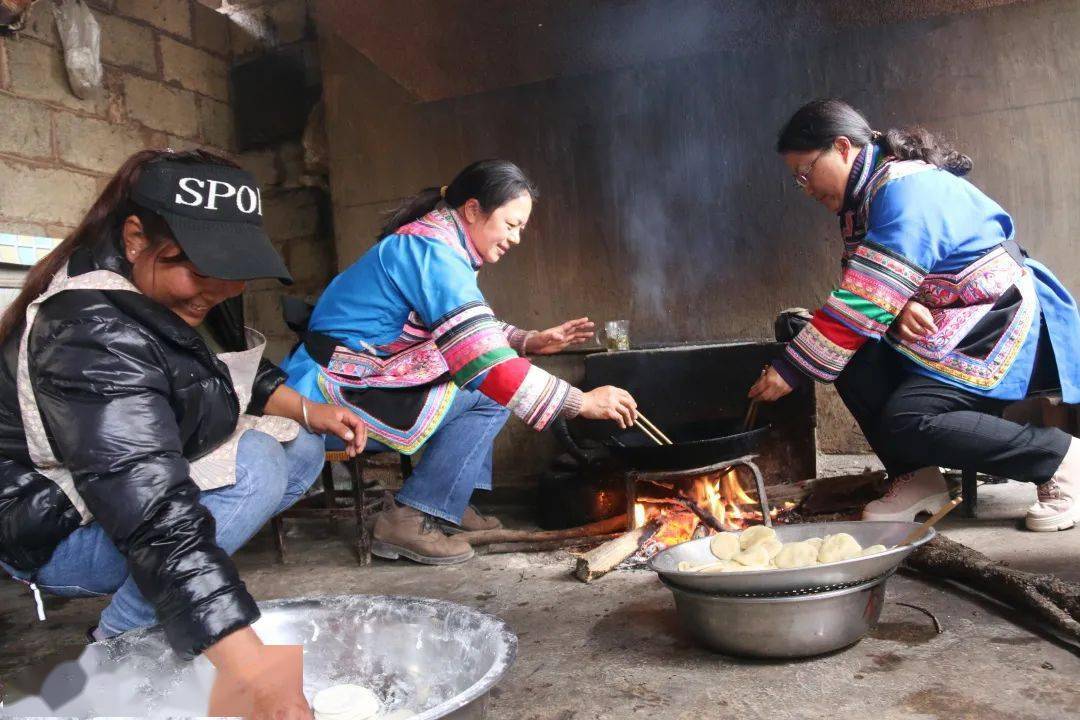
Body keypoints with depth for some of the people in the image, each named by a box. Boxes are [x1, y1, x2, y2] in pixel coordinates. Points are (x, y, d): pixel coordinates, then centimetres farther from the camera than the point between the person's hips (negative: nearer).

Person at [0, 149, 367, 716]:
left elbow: (238, 375, 12)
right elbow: (160, 526, -42)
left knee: (301, 449, 0)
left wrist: (305, 409, -9)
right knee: (252, 468, -28)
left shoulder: (186, 293, -8)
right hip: (59, 534, -8)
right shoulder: (91, 336, -34)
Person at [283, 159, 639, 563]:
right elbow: (487, 363, -27)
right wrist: (582, 402, -22)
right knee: (488, 393, -14)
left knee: (485, 384, 10)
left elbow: (475, 333, 21)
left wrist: (531, 342, 5)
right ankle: (408, 520, -10)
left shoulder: (428, 243, 11)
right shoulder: (432, 252, -20)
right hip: (331, 403, -10)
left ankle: (451, 505, 11)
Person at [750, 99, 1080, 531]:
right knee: (853, 363, -11)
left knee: (906, 422, -23)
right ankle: (917, 479, -4)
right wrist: (899, 306, -22)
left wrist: (791, 370, -25)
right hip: (941, 325, 9)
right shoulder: (867, 196, 9)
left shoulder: (908, 190, -22)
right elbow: (866, 292, 2)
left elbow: (865, 303, -28)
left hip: (999, 326, -9)